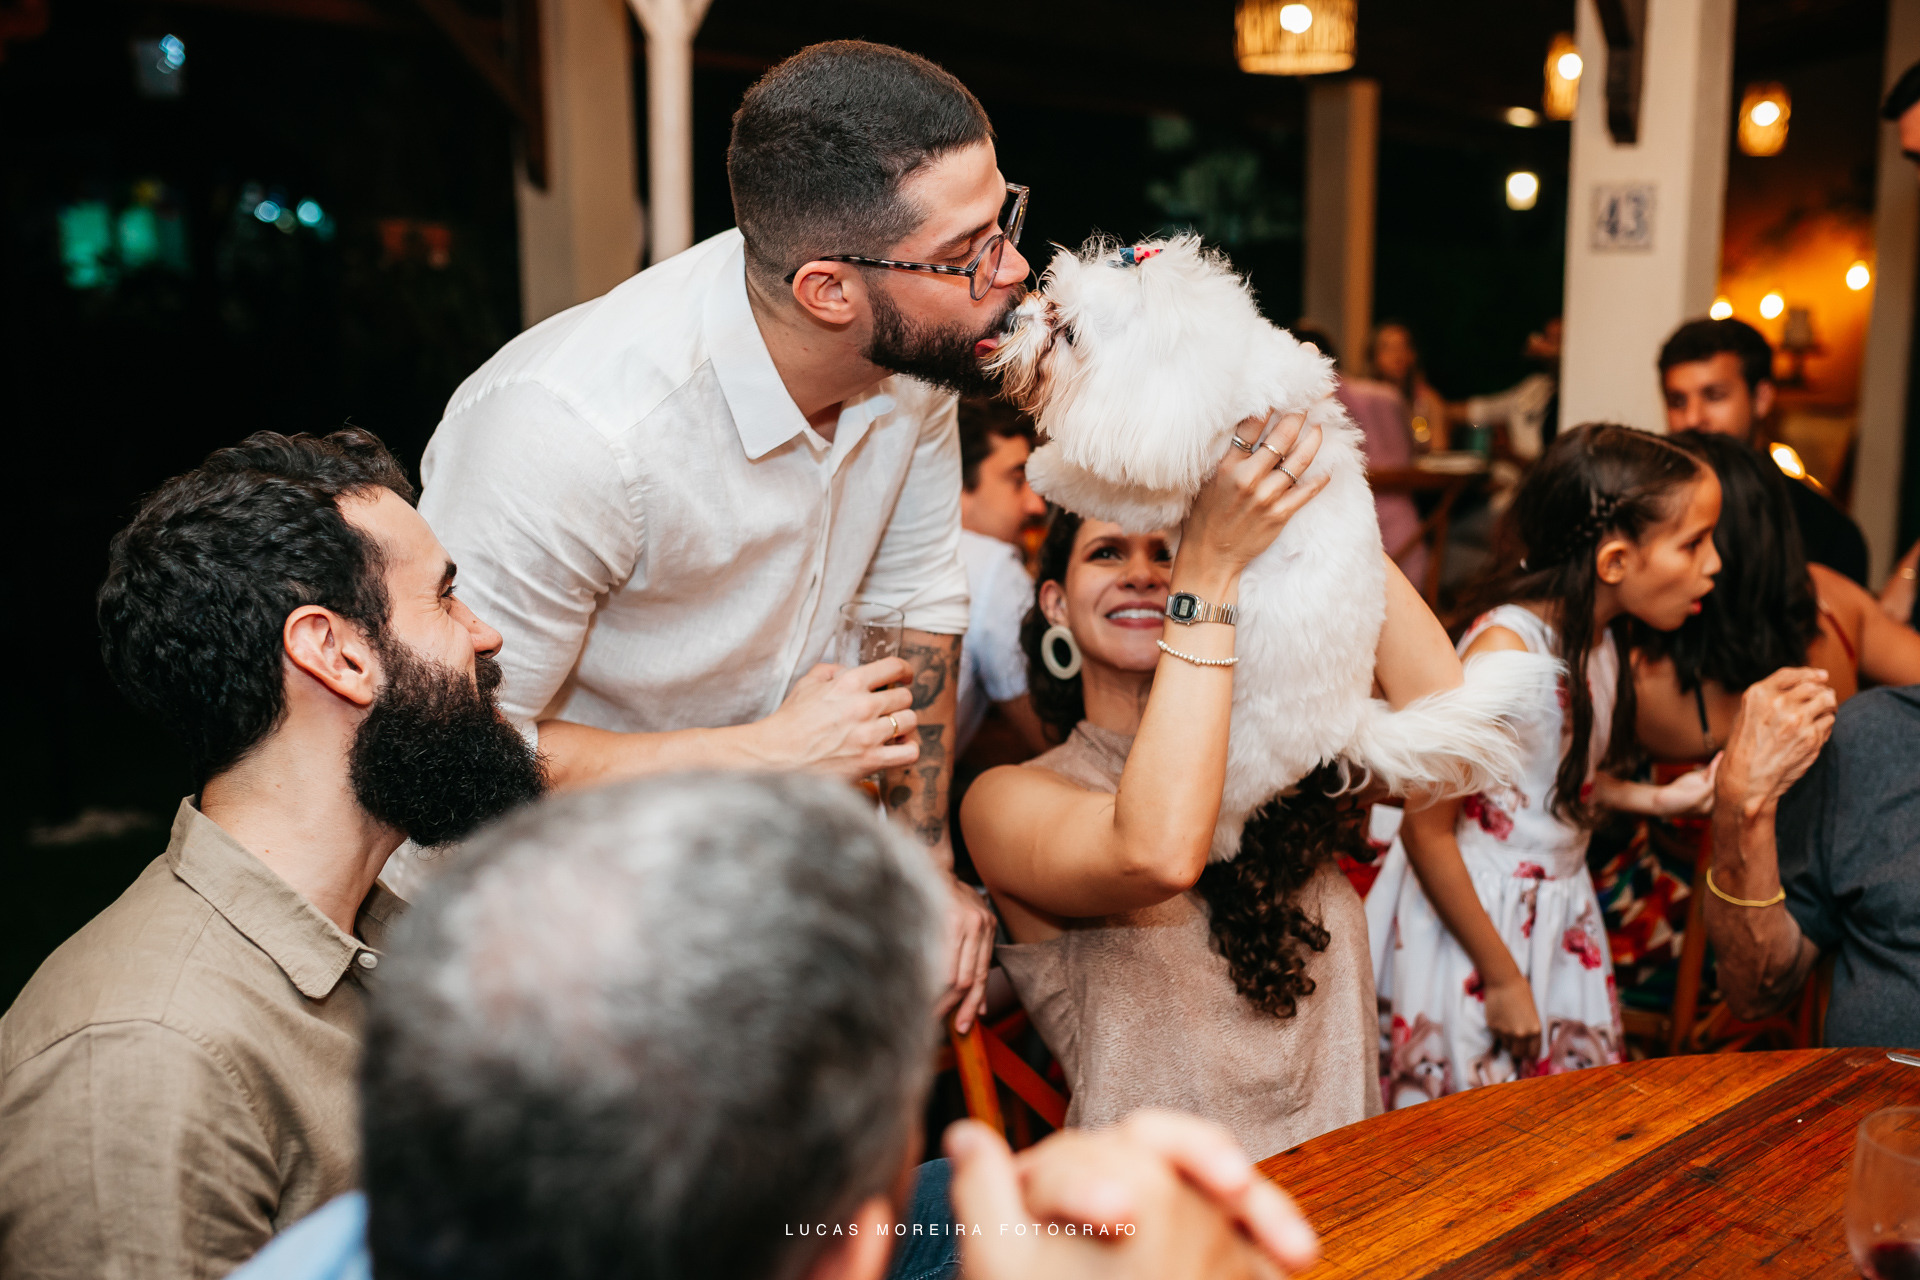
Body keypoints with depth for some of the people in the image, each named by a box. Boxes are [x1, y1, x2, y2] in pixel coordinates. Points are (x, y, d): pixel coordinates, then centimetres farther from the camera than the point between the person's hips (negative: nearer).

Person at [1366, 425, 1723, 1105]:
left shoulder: (1596, 638, 0)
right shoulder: (1504, 647, -25)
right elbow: (1426, 830, -22)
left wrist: (1655, 798, 5)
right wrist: (1502, 977, -16)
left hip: (1558, 914, 8)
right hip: (1471, 917, -8)